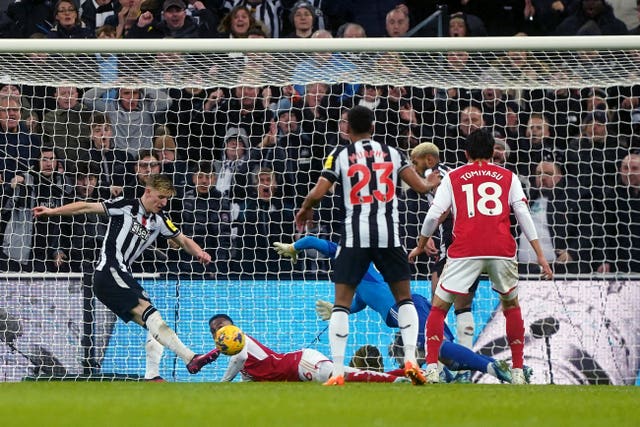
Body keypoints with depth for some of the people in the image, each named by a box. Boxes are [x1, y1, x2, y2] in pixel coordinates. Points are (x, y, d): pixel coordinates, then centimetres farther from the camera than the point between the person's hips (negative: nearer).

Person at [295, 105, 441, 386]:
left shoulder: (340, 155, 2)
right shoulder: (392, 153, 9)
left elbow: (318, 192, -6)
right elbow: (420, 186, 6)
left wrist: (304, 210, 16)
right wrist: (432, 183, 30)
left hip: (355, 235, -2)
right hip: (388, 234, 2)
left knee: (341, 303, 4)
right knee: (404, 298, 16)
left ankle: (338, 372, -5)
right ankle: (410, 360, 0)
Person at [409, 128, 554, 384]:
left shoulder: (453, 178, 15)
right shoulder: (508, 177, 16)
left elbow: (433, 215, 8)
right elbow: (523, 215, 7)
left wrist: (420, 246, 24)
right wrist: (540, 255, 6)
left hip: (464, 251, -1)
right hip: (502, 250, 1)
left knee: (438, 308, 9)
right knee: (511, 306, 22)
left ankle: (432, 368, -5)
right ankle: (517, 371, 18)